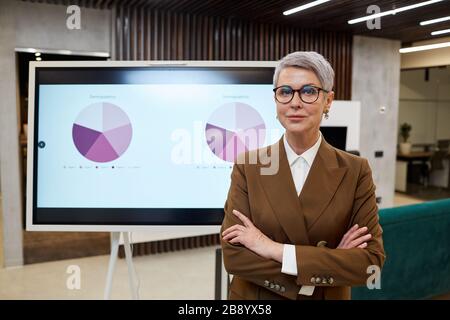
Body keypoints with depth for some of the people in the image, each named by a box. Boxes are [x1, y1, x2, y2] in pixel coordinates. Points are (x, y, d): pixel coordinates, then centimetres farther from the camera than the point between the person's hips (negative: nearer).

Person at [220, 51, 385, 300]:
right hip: (253, 298, 0)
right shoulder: (248, 165, -10)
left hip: (328, 297, 0)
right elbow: (233, 254, -16)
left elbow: (371, 261, -15)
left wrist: (276, 250, -23)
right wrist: (326, 263, -21)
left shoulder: (355, 171, -10)